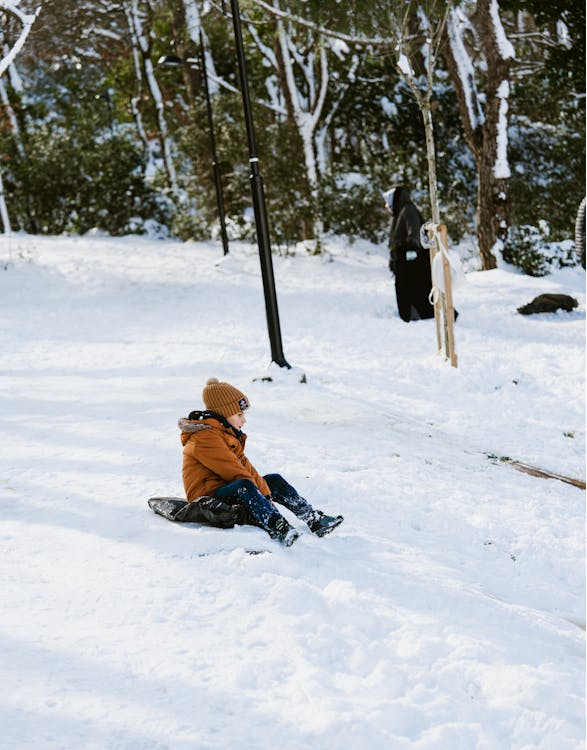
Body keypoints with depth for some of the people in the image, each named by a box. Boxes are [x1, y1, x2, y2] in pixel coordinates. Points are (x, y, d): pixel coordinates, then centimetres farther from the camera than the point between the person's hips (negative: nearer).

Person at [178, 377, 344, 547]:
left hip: (227, 489, 11)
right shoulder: (205, 438, -18)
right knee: (244, 486, -37)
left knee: (274, 481, 8)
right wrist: (260, 492, -17)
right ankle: (278, 528, -53)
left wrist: (265, 494, -3)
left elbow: (244, 466, 7)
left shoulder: (228, 434, 16)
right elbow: (234, 471, -21)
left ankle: (314, 520, 2)